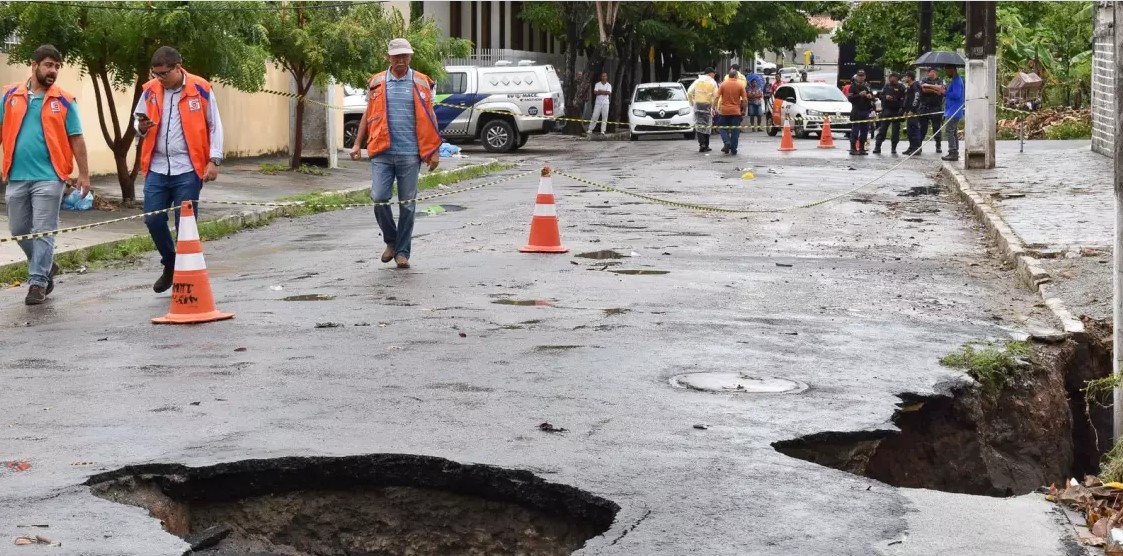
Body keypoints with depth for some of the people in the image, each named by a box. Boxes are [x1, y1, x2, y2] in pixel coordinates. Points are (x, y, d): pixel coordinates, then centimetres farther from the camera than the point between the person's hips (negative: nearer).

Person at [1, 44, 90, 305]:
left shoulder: (64, 101, 0)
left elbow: (76, 139, 1)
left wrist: (84, 173, -2)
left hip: (48, 177, -3)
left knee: (42, 232, -4)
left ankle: (38, 282, 2)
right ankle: (46, 266, 31)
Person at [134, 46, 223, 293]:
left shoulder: (200, 89, -4)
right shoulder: (150, 91, 5)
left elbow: (214, 126, 2)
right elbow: (139, 120, 18)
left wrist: (214, 160, -5)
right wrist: (142, 128, -6)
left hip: (188, 169, -3)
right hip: (157, 168, 4)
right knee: (153, 220, 2)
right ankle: (170, 265, 26)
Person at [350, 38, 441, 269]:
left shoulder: (421, 83, 5)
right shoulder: (377, 83, 9)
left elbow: (430, 118, 7)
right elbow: (368, 115, 14)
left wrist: (435, 151, 2)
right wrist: (357, 143, 6)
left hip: (410, 154, -1)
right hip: (382, 153, 1)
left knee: (407, 204, 3)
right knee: (379, 198, -6)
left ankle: (402, 251, 12)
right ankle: (391, 240, 18)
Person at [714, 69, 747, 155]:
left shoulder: (723, 84, -2)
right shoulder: (740, 85, -2)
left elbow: (717, 97, -7)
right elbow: (745, 99, -3)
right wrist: (743, 109, 9)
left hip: (724, 110, 0)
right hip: (736, 111, 0)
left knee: (722, 128, 13)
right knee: (735, 130, 7)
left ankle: (727, 142, -9)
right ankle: (733, 149, 6)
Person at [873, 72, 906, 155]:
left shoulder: (901, 87, -1)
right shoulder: (886, 86, 11)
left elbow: (904, 99, -8)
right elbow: (880, 95, 13)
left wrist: (902, 108, -19)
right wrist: (885, 97, -8)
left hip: (897, 111, -2)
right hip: (886, 111, 2)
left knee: (896, 130, 2)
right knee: (882, 129, 0)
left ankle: (893, 148, 10)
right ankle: (877, 147, 1)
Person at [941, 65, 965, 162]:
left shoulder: (957, 81, -16)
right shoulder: (953, 80, 16)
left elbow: (956, 95, -25)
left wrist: (945, 93, -13)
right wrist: (945, 91, 6)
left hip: (953, 112, -11)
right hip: (952, 112, 11)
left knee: (948, 132, -11)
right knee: (953, 132, 14)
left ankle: (953, 153, -13)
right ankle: (954, 153, 20)